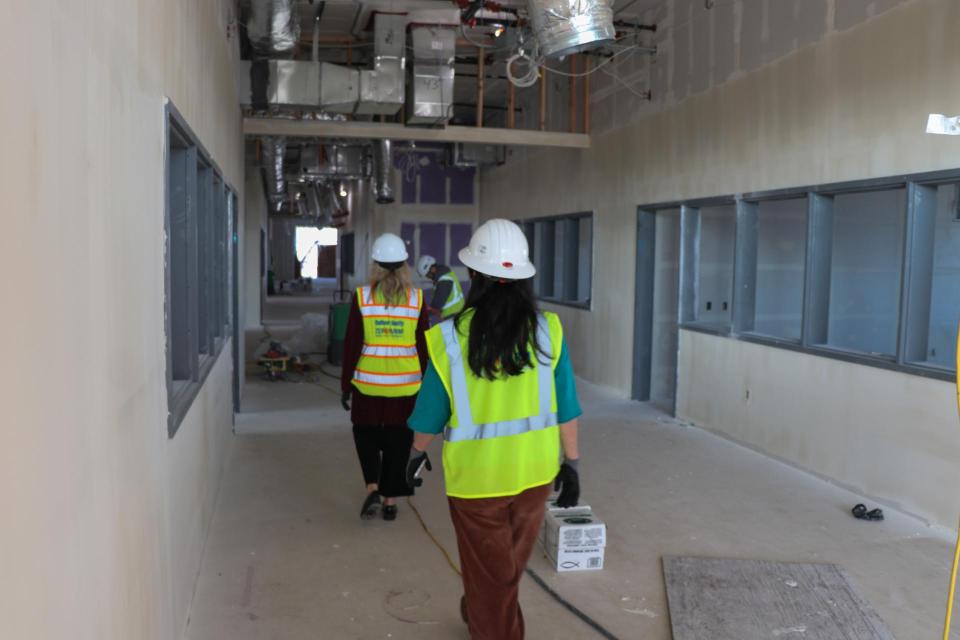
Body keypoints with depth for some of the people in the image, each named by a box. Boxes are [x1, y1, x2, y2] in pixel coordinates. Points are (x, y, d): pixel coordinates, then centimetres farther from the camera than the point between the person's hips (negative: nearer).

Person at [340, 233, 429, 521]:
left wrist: (345, 385, 4)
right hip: (405, 386, 1)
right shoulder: (416, 298, -5)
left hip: (368, 384, -1)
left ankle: (372, 488, 3)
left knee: (366, 435, 19)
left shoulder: (362, 297, -8)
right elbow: (424, 346, -1)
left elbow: (351, 345, -6)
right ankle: (390, 501, 20)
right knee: (397, 442, 13)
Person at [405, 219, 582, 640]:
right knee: (509, 565, 28)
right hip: (534, 472, 3)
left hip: (475, 477, -3)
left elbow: (430, 412, -5)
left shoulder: (451, 337, -15)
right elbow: (566, 407, -6)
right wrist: (571, 462, 7)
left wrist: (417, 453, 13)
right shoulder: (546, 330, -10)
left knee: (488, 573, 17)